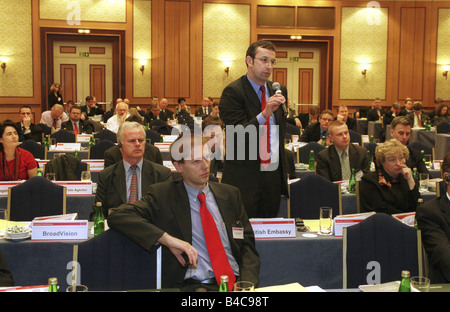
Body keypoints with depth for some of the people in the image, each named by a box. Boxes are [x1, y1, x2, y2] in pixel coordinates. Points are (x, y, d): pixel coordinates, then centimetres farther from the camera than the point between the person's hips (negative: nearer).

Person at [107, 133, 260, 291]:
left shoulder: (230, 194, 15)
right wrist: (167, 238, -18)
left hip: (235, 283, 4)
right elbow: (117, 216, -9)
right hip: (191, 285, -4)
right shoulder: (162, 194, 4)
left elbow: (247, 245, 15)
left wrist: (247, 282, -5)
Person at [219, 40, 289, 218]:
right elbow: (239, 135, -17)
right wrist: (264, 113, -30)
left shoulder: (280, 90, 12)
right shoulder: (233, 92, -9)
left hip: (274, 174, 6)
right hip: (245, 176, -5)